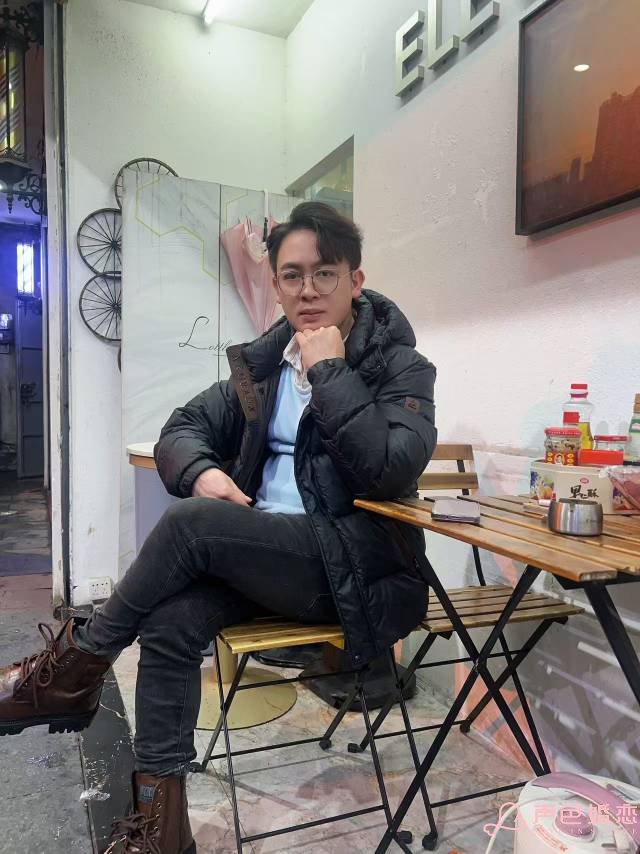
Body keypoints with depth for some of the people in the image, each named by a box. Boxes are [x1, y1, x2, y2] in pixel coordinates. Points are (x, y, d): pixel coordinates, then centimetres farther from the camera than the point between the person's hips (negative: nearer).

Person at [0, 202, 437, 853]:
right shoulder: (264, 361, 12)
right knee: (170, 620, -23)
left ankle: (76, 668, -2)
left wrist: (329, 371, -17)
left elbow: (392, 469, -20)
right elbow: (181, 430, 11)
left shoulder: (401, 366, -3)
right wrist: (201, 471, -12)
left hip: (351, 568, -5)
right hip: (262, 556, 5)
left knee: (190, 522, -25)